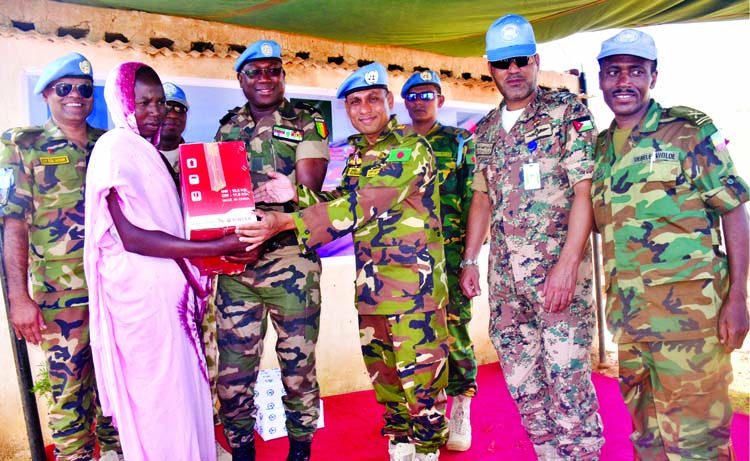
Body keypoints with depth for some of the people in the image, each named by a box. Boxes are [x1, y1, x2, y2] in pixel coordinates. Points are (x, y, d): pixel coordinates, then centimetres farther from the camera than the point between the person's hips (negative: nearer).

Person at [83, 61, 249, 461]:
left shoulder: (147, 150, 16)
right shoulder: (115, 148, -11)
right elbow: (131, 236, -20)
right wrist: (216, 247, -22)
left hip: (167, 285, 9)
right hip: (142, 289, -9)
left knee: (182, 388, 16)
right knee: (163, 397, 2)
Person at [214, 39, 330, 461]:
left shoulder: (308, 124, 3)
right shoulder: (228, 127, 15)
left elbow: (309, 191, -8)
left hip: (292, 261, -3)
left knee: (299, 363, 8)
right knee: (234, 366, 8)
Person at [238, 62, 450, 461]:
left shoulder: (410, 150, -13)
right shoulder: (358, 153, 14)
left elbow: (360, 206, -24)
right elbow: (343, 202, 5)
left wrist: (284, 223, -28)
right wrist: (297, 194, -12)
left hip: (413, 283, -7)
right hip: (371, 285, 8)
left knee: (420, 376, 3)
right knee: (383, 376, 17)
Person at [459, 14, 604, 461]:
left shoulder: (567, 110, -3)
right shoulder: (486, 130, 14)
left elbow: (585, 190, -11)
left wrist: (567, 263, -19)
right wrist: (470, 260, 12)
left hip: (558, 267, -5)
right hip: (504, 272, 6)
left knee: (567, 377, -2)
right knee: (520, 378, 12)